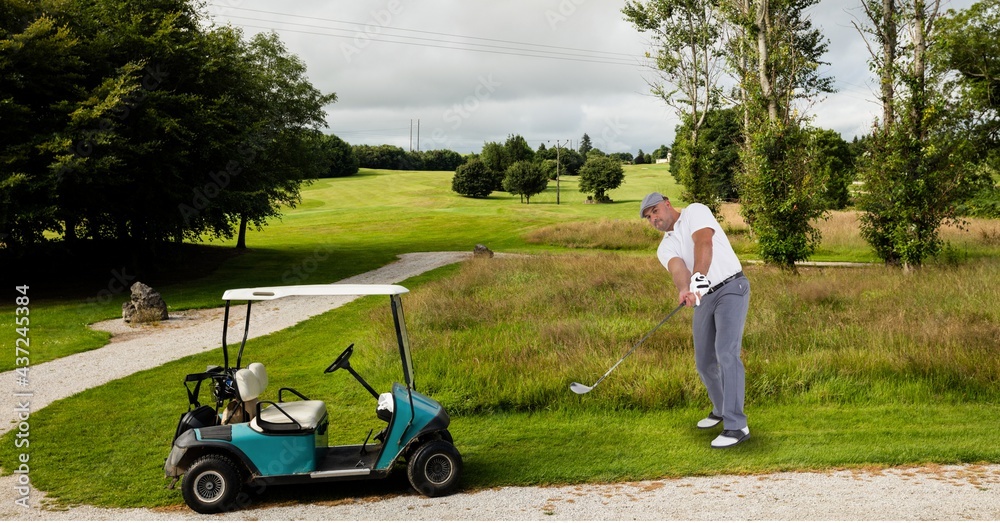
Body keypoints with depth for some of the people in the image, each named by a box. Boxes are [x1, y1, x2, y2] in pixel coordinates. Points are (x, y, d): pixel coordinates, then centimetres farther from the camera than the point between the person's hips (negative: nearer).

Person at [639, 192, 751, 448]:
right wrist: (685, 290, -33)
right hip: (704, 298, 7)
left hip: (731, 287, -7)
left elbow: (703, 242, -18)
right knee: (704, 361, 10)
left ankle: (736, 426, -18)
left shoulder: (695, 211, 1)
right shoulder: (665, 248, 13)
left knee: (726, 353, -19)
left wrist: (699, 278, -33)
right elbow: (677, 268, -10)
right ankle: (721, 410, 34)